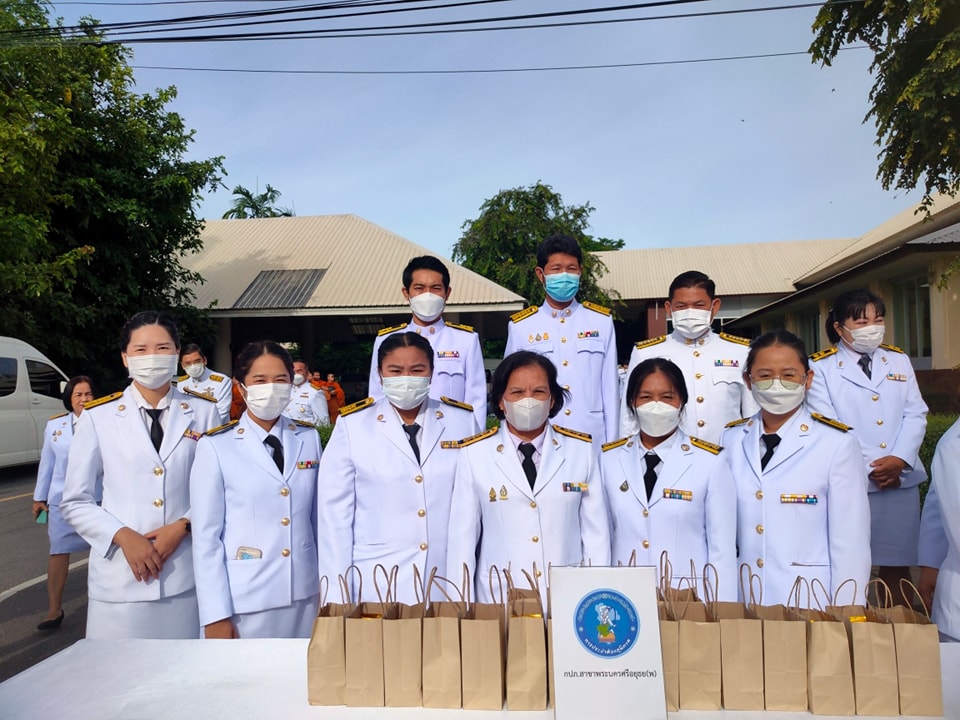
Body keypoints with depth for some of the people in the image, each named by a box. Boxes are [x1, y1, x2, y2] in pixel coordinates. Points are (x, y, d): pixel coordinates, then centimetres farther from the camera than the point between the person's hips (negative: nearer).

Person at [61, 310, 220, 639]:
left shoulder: (204, 413, 2)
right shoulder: (98, 417, 1)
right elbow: (75, 502, 4)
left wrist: (183, 526, -11)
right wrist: (123, 536, -9)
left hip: (187, 577, 1)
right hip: (120, 580, 0)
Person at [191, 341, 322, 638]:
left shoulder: (309, 438, 3)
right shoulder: (215, 447, -7)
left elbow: (319, 518, 7)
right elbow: (206, 536, -6)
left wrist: (329, 584, 8)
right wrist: (215, 615, -7)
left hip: (305, 596, 3)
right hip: (245, 601, -3)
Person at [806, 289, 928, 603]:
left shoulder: (899, 361, 13)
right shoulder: (821, 367, -1)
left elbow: (916, 414, 5)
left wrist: (900, 459, -10)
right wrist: (868, 468, -13)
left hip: (901, 479, 4)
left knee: (897, 563, 10)